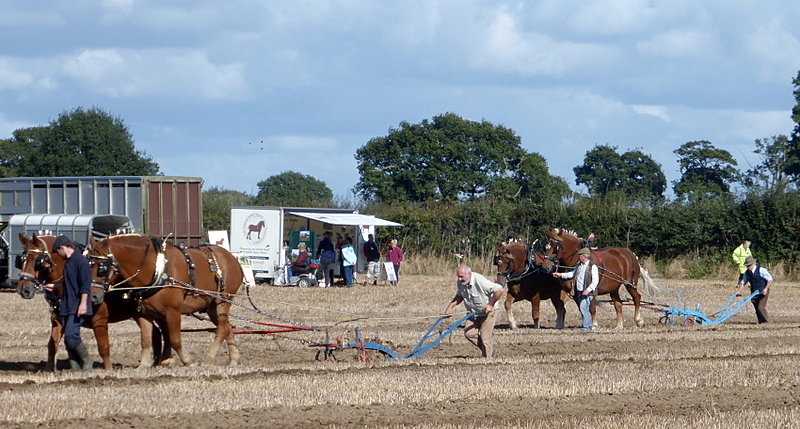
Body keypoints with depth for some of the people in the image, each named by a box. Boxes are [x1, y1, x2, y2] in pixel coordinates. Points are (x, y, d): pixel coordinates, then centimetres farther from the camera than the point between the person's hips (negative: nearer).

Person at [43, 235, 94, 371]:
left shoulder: (80, 260, -12)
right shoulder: (68, 262, 17)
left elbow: (85, 284, -18)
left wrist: (83, 303, -24)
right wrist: (55, 286, 41)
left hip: (77, 308, -10)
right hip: (66, 307, 10)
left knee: (71, 335, -18)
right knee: (68, 339, 5)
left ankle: (87, 361, -3)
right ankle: (75, 368, 8)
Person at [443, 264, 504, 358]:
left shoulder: (480, 281, -30)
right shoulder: (460, 282, -7)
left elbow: (499, 290, -30)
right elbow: (459, 296, 13)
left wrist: (491, 305, -24)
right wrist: (450, 306, -4)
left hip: (487, 312, -7)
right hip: (473, 313, 7)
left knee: (485, 337, -8)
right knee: (469, 333, -5)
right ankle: (490, 349, 15)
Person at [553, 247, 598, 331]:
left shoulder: (593, 267, -9)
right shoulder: (579, 266, 15)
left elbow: (595, 281, -14)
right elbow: (573, 274, 31)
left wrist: (588, 290, -24)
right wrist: (561, 275, 27)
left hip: (587, 293, -8)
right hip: (579, 292, 8)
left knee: (583, 308, -18)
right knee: (582, 309, 11)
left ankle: (586, 326, -15)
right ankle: (588, 326, 20)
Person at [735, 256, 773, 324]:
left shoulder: (761, 270, -15)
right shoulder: (747, 272, 2)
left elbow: (770, 280, -15)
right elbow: (742, 282, 13)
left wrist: (766, 289, -28)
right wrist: (738, 291, -1)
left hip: (763, 292, -6)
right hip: (754, 293, 6)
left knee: (761, 307, -17)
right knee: (757, 309, 4)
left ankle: (765, 321, -5)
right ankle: (760, 323, 12)